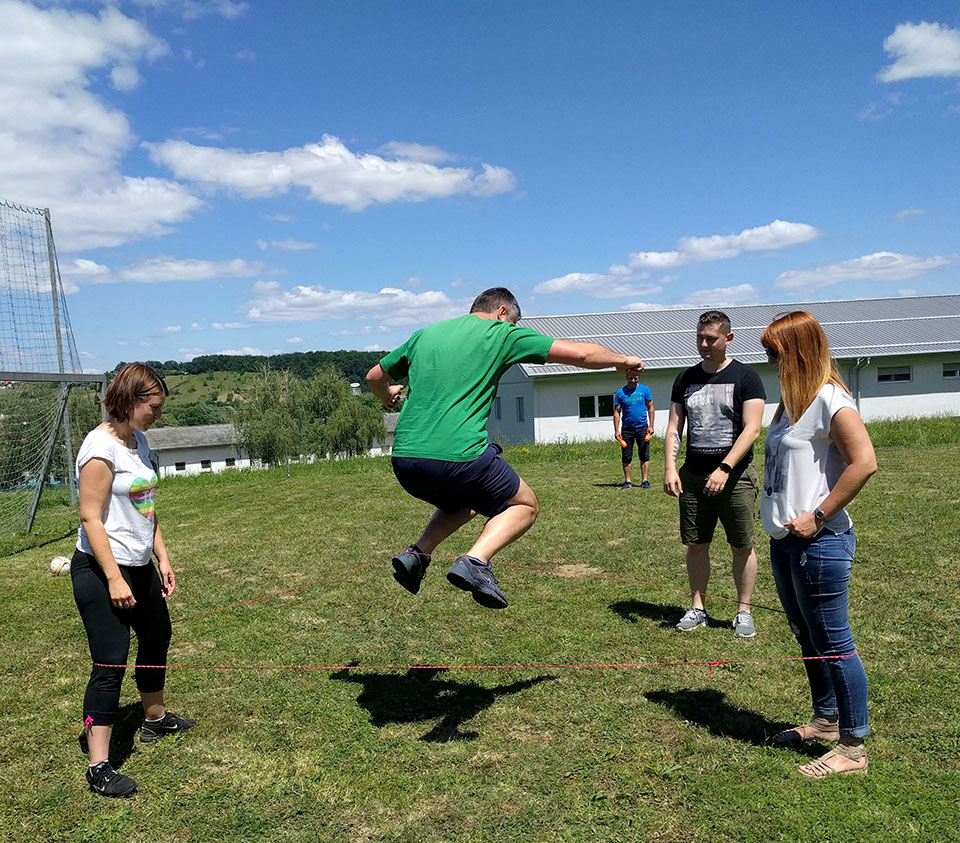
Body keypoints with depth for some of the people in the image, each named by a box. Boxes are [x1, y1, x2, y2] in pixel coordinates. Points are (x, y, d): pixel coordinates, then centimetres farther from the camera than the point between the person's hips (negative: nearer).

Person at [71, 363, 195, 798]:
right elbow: (91, 518, -20)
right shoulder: (101, 446, -18)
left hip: (139, 567, 9)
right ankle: (99, 767, 4)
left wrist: (163, 558, 13)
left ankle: (155, 719, 44)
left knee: (157, 639, 22)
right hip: (101, 571, -9)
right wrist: (114, 579, -21)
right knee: (111, 663, -7)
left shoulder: (138, 441, 8)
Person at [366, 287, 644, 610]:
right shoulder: (501, 333, 6)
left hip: (404, 460, 7)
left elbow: (374, 377, 30)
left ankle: (417, 553, 11)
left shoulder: (425, 334, 20)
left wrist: (387, 396, 53)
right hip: (459, 458, -6)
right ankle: (475, 561, -8)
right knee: (525, 505, 16)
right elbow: (579, 353, 6)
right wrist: (623, 360, 24)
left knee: (464, 502, 34)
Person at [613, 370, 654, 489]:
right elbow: (616, 412, 3)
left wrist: (651, 426, -3)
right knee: (626, 457, 3)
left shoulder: (645, 389, 2)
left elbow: (650, 408, 5)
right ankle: (628, 481, 10)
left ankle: (645, 480, 6)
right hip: (626, 428, 1)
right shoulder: (620, 392, 2)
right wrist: (616, 430, -4)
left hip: (642, 427, 0)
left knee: (644, 456, 1)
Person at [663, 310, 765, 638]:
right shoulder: (686, 379, 9)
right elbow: (674, 427, 9)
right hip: (693, 475, 4)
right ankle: (697, 608, 20)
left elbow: (751, 430, -11)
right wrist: (670, 468, -5)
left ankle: (743, 611, 17)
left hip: (736, 475, -3)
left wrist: (725, 469, -20)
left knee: (742, 547, 4)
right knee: (696, 544, 8)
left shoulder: (745, 377, -3)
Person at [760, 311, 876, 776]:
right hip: (785, 541, 10)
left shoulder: (830, 399, -14)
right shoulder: (793, 400, 14)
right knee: (808, 638, 20)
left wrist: (818, 517, -21)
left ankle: (853, 747, 15)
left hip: (819, 542, -10)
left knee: (833, 643, 1)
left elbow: (864, 463, -24)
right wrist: (780, 520, 9)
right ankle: (825, 721, 37)